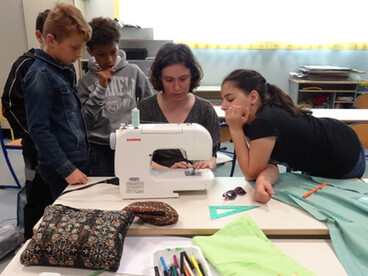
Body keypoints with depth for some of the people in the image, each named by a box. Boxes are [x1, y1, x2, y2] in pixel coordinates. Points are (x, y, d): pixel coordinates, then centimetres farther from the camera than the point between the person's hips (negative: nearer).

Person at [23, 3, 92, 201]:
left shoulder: (67, 69, 9)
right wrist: (67, 169, -18)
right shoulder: (40, 76, -15)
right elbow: (38, 130, -18)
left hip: (79, 159, 7)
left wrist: (79, 164, 12)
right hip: (60, 169, -7)